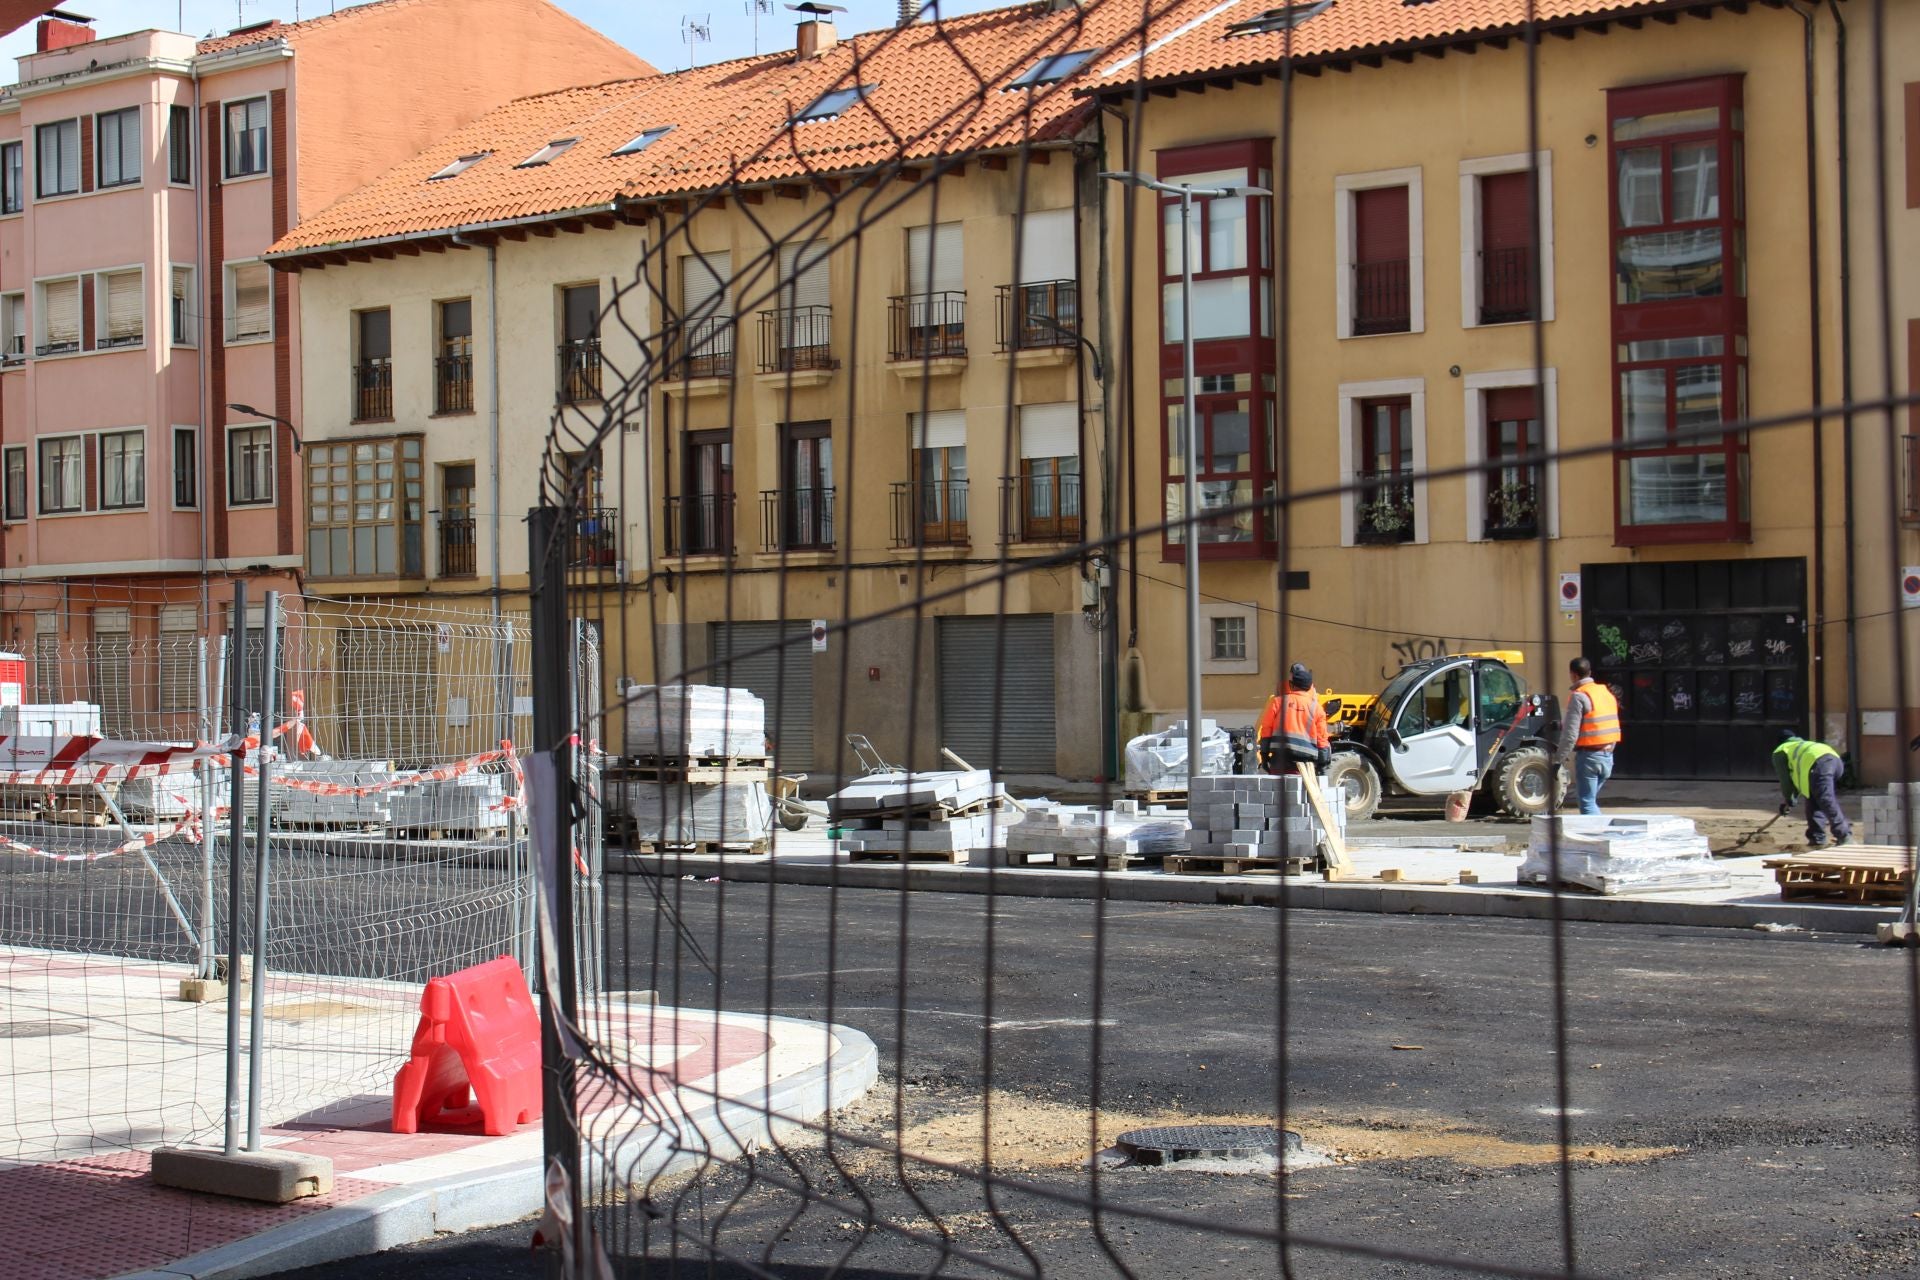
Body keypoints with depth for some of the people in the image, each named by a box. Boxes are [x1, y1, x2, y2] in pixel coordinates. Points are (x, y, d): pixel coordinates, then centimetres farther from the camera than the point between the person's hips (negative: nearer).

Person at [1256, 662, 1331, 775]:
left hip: (1281, 757, -1)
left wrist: (1264, 754, 8)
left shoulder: (1278, 701, 2)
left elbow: (1266, 728, 2)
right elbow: (1322, 737, 5)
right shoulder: (1315, 706, 5)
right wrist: (1324, 761, 12)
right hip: (1306, 758, 1)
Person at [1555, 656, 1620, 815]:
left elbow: (1571, 733, -16)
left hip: (1588, 755, -8)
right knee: (1592, 799, 19)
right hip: (1607, 755, 8)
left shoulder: (1579, 696, -13)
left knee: (1587, 802, -3)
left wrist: (1559, 758, -10)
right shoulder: (1606, 692, 12)